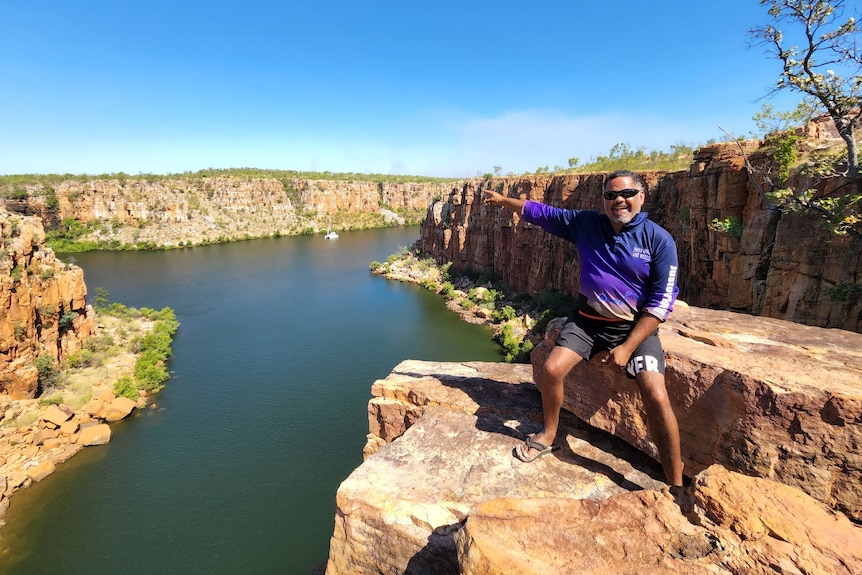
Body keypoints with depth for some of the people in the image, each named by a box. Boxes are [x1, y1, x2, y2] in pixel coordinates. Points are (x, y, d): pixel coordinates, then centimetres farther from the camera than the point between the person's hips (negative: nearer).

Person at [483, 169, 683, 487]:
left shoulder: (659, 240, -10)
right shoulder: (585, 224, -2)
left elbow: (661, 301, -12)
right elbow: (540, 212, 10)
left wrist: (627, 347, -17)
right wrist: (503, 199, 9)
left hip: (635, 327, -2)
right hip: (586, 320, 3)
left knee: (657, 397, -19)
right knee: (550, 371, -12)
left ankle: (675, 481, 2)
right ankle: (548, 435, 16)